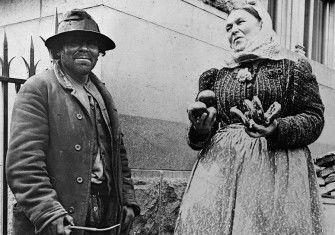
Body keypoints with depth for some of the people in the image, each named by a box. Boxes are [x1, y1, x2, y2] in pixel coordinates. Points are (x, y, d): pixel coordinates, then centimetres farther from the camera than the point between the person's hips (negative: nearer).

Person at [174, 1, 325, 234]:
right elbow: (200, 137, 17)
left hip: (275, 167, -2)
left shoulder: (293, 69, 10)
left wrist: (277, 130, -17)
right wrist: (200, 131, -7)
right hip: (220, 167, 3)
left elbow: (314, 118, 1)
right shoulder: (217, 76, 18)